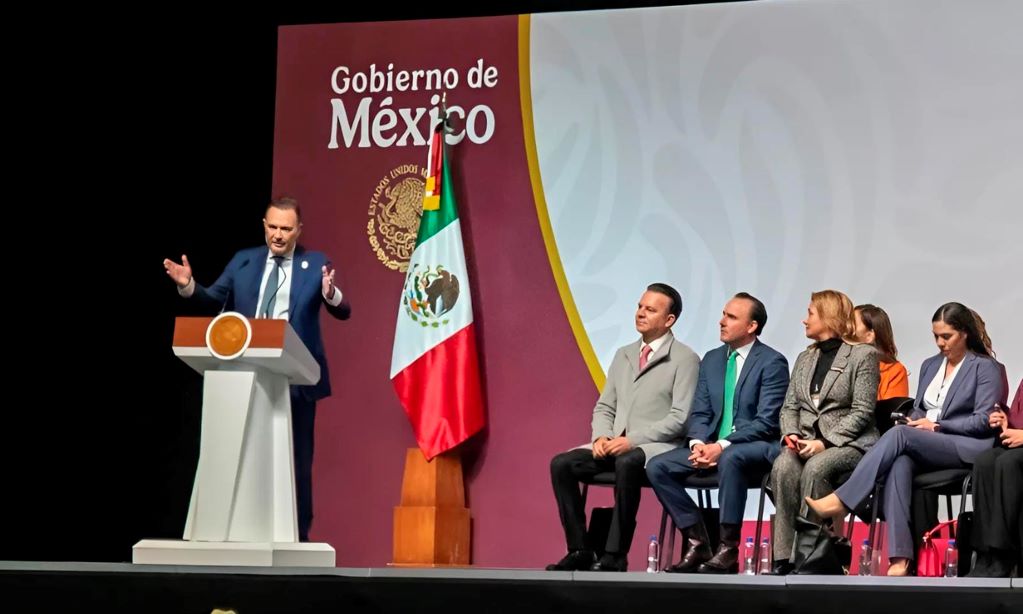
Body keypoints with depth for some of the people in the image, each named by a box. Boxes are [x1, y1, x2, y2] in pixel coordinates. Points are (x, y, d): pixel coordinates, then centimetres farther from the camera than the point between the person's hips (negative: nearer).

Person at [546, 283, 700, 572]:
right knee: (561, 464, -16)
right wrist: (601, 437, -3)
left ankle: (614, 556, -32)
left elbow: (680, 418, -11)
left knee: (627, 463, -39)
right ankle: (580, 550, -12)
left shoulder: (685, 359, -3)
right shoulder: (623, 355, 19)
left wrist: (632, 440, -19)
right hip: (614, 445, 7)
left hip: (657, 447, -7)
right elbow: (604, 407, 19)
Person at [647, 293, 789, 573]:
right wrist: (698, 443, -11)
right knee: (657, 466, -13)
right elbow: (699, 412, 12)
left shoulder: (772, 362, -7)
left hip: (757, 447, -7)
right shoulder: (712, 359, 14)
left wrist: (722, 446, -23)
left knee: (730, 459, -40)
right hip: (712, 445, 7)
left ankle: (728, 551, -29)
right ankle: (698, 542, -9)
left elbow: (766, 421, -14)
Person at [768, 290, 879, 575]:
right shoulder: (804, 359, 24)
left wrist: (824, 442, -16)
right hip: (805, 441, 5)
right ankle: (783, 559, -32)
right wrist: (791, 434, -5)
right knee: (783, 467, -30)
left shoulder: (863, 355, 2)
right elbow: (790, 407, 18)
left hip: (848, 442, -5)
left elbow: (861, 411, -7)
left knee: (815, 469, -36)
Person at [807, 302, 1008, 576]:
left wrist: (936, 426, -11)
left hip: (968, 449, -5)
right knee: (899, 464, -33)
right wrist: (915, 422, 0)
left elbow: (984, 421, -5)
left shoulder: (986, 368, 4)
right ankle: (899, 559, -44)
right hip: (924, 447, 5)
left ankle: (841, 500, -35)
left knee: (899, 434, -31)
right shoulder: (930, 365, 24)